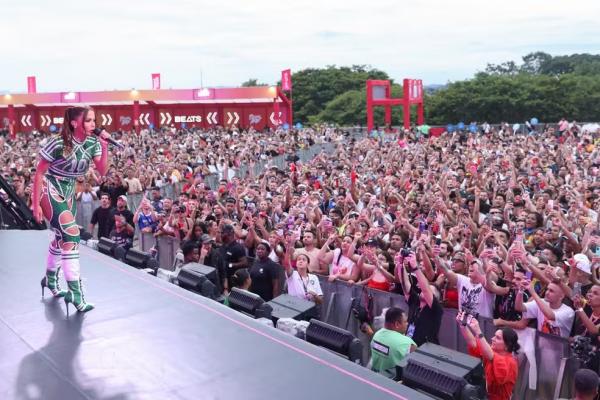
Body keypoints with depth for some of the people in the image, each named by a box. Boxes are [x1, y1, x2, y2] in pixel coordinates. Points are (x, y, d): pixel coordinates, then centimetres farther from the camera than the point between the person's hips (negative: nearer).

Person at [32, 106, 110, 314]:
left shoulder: (92, 143, -7)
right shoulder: (58, 143, -24)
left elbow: (102, 171, -7)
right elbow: (39, 173, -16)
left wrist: (104, 147, -20)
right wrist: (35, 204, -15)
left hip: (68, 192, 7)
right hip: (49, 191, -7)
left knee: (62, 237, 17)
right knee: (71, 235, -20)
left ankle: (50, 278, 40)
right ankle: (74, 291, -15)